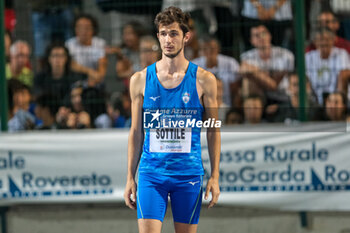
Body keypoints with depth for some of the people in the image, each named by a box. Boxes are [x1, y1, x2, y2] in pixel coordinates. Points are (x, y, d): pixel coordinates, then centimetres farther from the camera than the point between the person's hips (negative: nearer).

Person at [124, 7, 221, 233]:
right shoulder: (140, 80, 5)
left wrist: (215, 176, -1)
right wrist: (130, 178, 6)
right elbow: (136, 133, 10)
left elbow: (213, 131, 5)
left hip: (188, 173, 0)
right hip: (151, 172, 0)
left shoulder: (204, 80, 1)